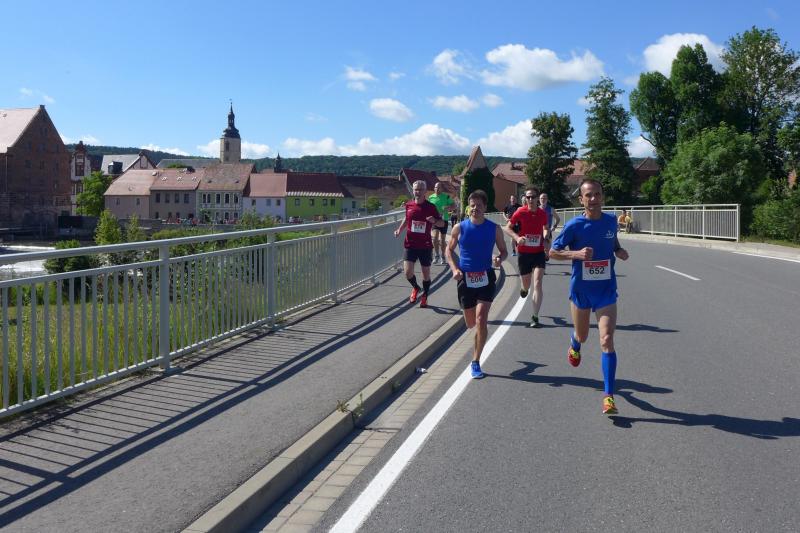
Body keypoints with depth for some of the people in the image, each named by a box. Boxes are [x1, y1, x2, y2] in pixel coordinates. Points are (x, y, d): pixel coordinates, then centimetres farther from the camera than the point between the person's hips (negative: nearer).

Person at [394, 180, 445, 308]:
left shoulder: (431, 207, -5)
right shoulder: (409, 205, 3)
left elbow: (442, 223, 1)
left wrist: (434, 221, -21)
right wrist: (399, 229, 6)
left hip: (425, 246, -1)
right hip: (410, 244, 1)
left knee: (426, 273, 9)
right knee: (408, 272, -11)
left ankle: (424, 296, 31)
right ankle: (415, 287, 22)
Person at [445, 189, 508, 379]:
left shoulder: (494, 228, -1)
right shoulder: (460, 227, -2)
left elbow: (504, 250, 9)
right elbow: (449, 249, 8)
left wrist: (499, 259, -14)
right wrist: (454, 268, -8)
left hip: (486, 278, -1)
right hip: (465, 278, 1)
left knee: (481, 320, -14)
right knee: (471, 323, 10)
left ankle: (475, 362, -3)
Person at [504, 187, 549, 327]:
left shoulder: (543, 214, -1)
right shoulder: (520, 212, -9)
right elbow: (507, 228, -4)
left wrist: (546, 239, -2)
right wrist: (517, 238, -21)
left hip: (539, 253, 1)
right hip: (524, 253, 0)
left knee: (537, 283, -12)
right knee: (526, 285, 13)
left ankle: (535, 316, -9)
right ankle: (523, 288, 54)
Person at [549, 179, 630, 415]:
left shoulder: (611, 220, -2)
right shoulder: (574, 225, -12)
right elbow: (553, 252, -7)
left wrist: (619, 251, -2)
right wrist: (576, 254, -24)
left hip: (606, 290, 1)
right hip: (581, 289, 0)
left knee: (607, 340, -13)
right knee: (582, 336, 18)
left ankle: (608, 395, -9)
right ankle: (574, 345, 59)